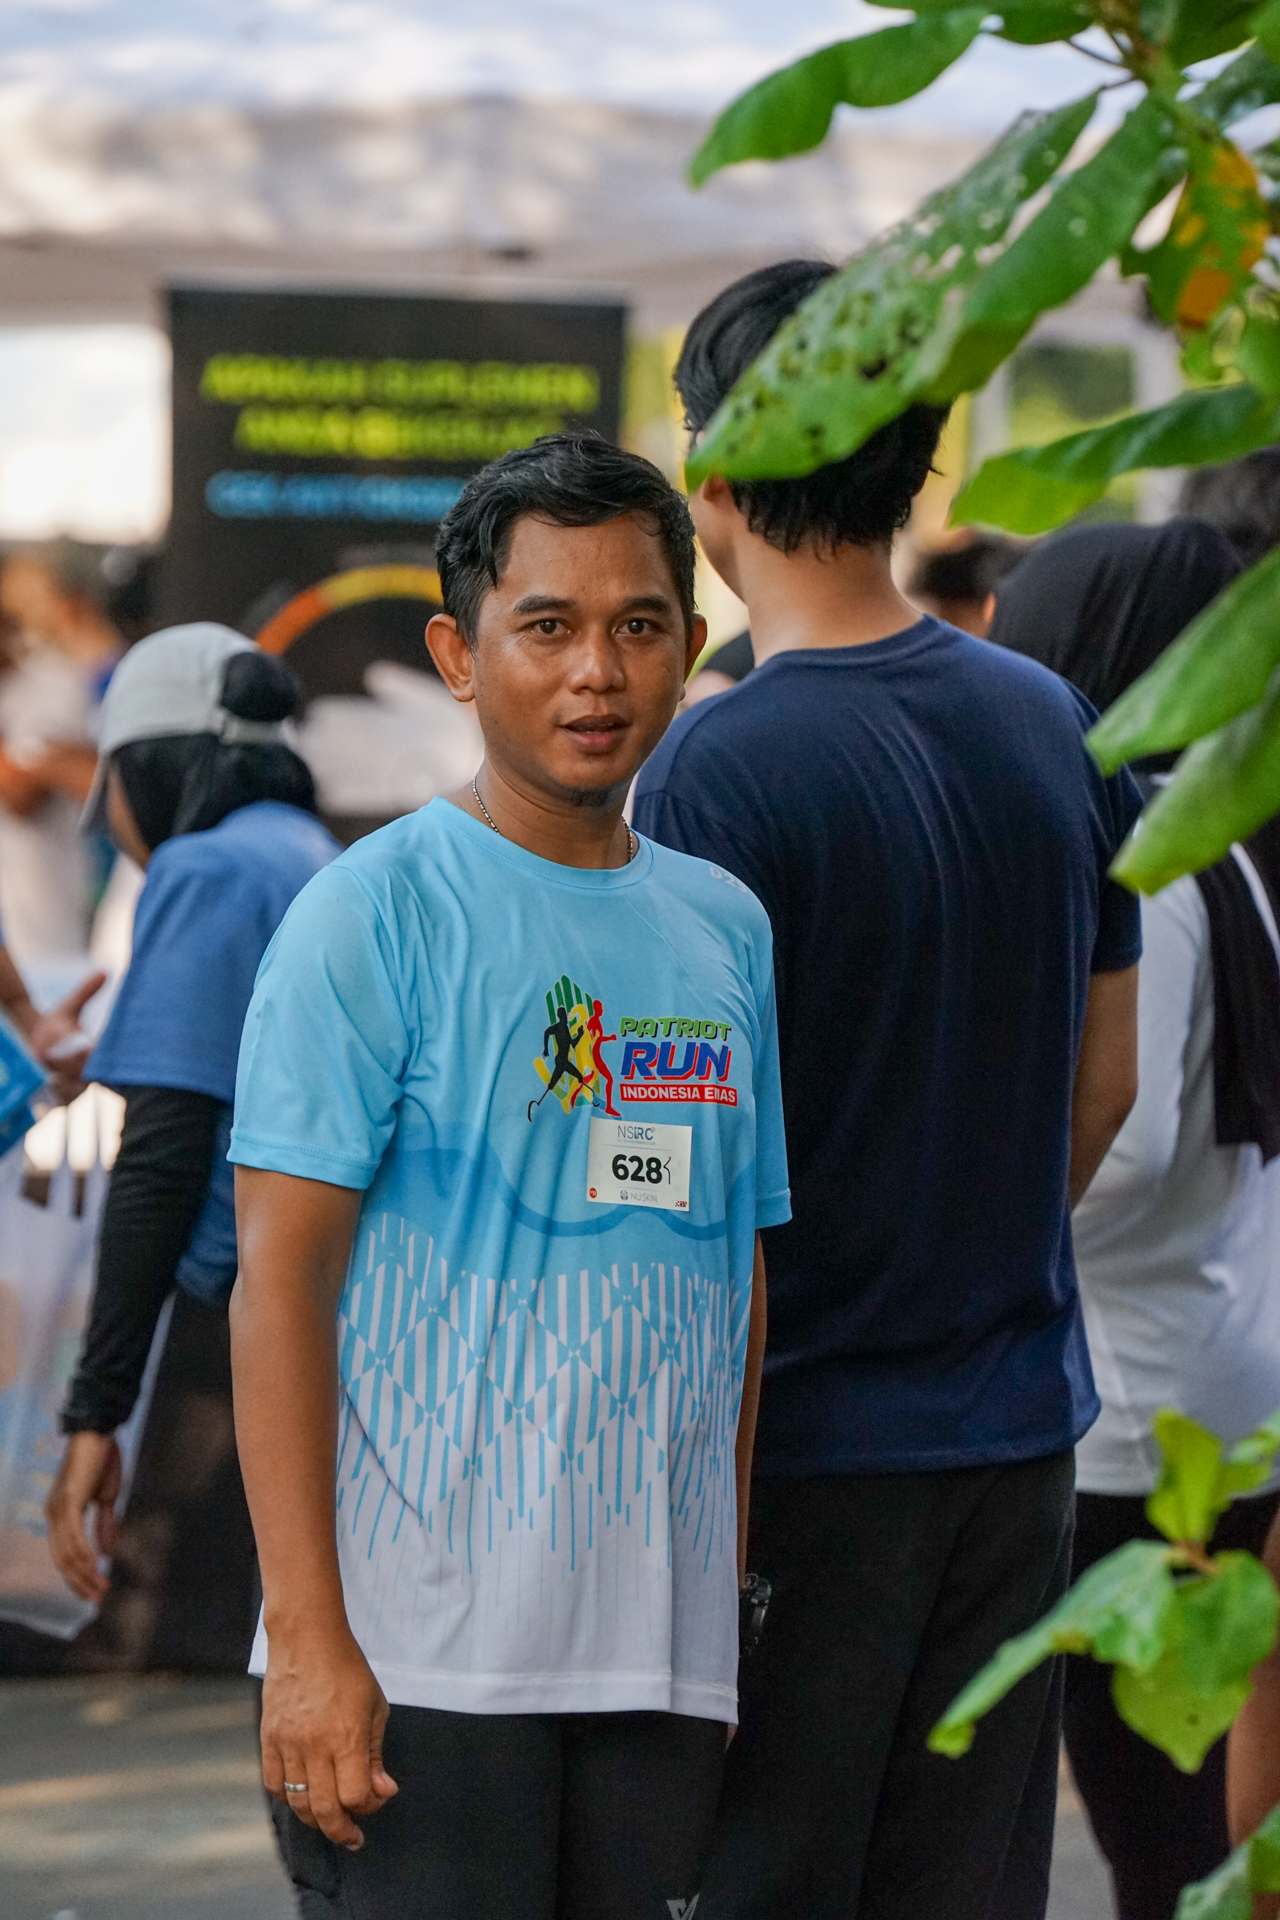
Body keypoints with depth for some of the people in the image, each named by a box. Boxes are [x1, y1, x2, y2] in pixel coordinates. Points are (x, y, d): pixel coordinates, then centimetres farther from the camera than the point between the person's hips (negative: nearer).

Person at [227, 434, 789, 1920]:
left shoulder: (726, 929, 13)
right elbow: (280, 1273, -9)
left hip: (665, 1655, 6)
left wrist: (744, 1604, 12)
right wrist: (308, 1638, -16)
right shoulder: (375, 910, -4)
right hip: (417, 1654, -5)